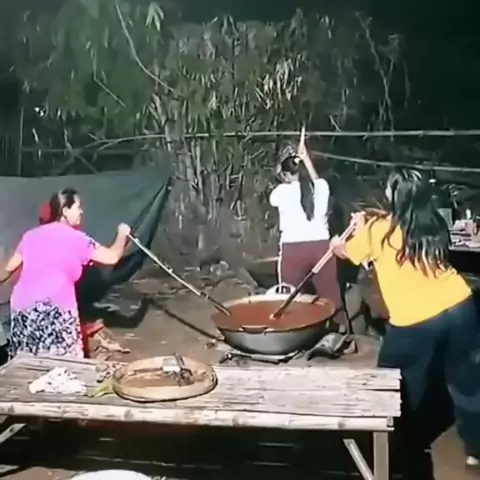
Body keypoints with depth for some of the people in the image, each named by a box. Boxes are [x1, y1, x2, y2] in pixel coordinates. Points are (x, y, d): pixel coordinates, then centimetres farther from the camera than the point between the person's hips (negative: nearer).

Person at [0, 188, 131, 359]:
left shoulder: (32, 234, 13)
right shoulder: (76, 238, -3)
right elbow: (112, 257, -4)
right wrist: (122, 234, 14)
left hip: (23, 306, 6)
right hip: (56, 309, -6)